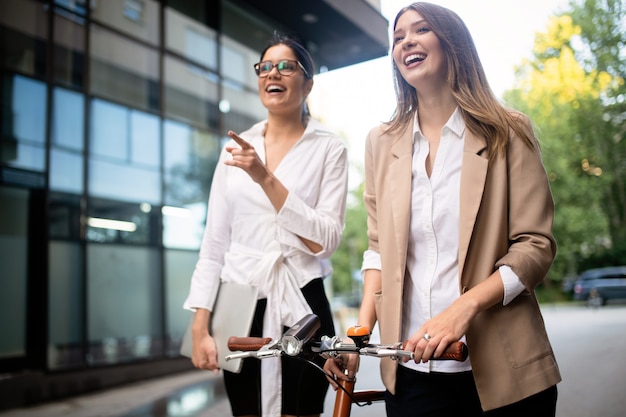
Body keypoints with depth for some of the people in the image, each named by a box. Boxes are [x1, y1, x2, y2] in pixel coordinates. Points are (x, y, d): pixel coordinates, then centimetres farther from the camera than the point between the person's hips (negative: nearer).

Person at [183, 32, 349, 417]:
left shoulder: (329, 148, -2)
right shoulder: (237, 148, 6)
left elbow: (325, 241, -12)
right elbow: (214, 241, 5)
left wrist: (266, 178, -21)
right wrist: (201, 326, 1)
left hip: (301, 306, -2)